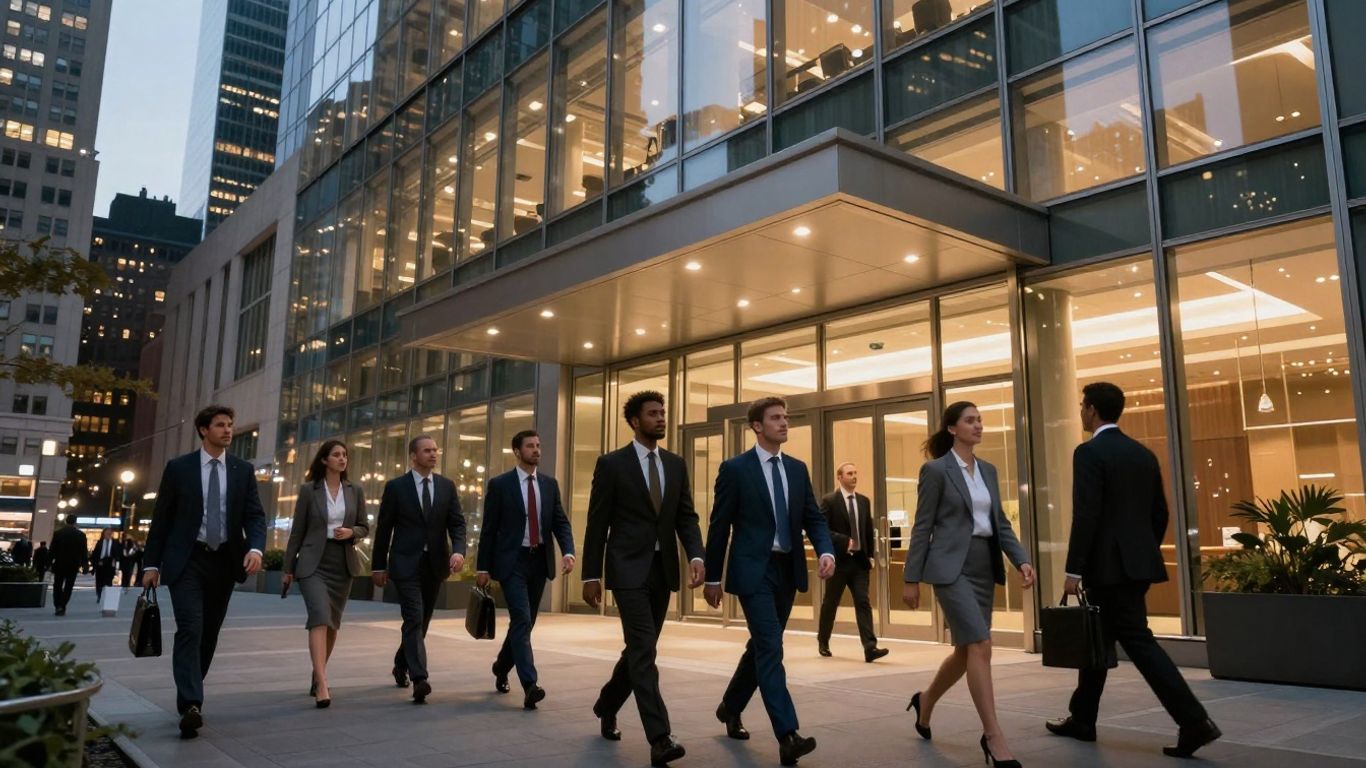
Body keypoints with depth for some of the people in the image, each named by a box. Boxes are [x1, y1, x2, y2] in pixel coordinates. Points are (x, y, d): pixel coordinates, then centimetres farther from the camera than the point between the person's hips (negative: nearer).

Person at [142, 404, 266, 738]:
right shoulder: (178, 467, -1)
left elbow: (255, 516, -1)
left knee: (209, 633, 11)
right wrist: (152, 563, 0)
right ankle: (191, 705, -21)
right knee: (190, 629, -16)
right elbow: (161, 518, 2)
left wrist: (255, 548, -20)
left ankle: (190, 696, 27)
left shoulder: (244, 470, 4)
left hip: (224, 561, 3)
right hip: (187, 560, -3)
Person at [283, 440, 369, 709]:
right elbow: (297, 530, 1)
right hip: (314, 563, -4)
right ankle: (322, 685, -24)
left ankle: (317, 677, 29)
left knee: (333, 623, 11)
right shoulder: (308, 490, -1)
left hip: (343, 564, 4)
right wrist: (288, 567, 3)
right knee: (320, 618, -18)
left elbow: (365, 527, 11)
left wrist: (351, 532, -11)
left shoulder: (354, 491, 7)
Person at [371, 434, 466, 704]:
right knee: (414, 619, -14)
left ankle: (401, 665, 37)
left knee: (422, 621, 14)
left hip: (435, 563, 4)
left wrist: (458, 550, -16)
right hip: (406, 563, -4)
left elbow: (457, 523, 2)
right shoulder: (396, 486, -2)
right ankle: (419, 679, -18)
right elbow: (383, 528, 2)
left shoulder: (447, 486, 6)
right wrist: (379, 565, 2)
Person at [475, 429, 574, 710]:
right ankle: (530, 685, -18)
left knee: (524, 622, 14)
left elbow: (561, 522, 5)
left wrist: (568, 551, -12)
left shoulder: (550, 483, 8)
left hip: (540, 561, 5)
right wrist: (483, 567, -3)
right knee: (522, 620, -15)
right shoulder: (500, 484, -4)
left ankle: (502, 667, 38)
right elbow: (489, 528, -2)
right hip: (512, 561, -5)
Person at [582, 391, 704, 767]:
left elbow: (686, 516, 8)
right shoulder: (611, 463, -4)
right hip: (629, 568, -5)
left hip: (663, 569, 5)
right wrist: (591, 575, -5)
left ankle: (606, 704, 38)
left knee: (641, 648, 14)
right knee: (644, 650, -12)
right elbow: (597, 523, -3)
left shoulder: (676, 464, 10)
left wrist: (695, 556, -9)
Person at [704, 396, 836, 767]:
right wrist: (713, 577, -3)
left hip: (788, 570, 6)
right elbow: (719, 526, -4)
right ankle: (788, 736, -14)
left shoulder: (797, 469, 9)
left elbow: (813, 517, 8)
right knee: (771, 649, -12)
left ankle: (730, 706, 37)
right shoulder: (735, 468, -6)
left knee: (762, 645, 17)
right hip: (754, 570, -6)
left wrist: (826, 551, -12)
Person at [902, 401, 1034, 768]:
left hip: (985, 566, 7)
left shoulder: (988, 470, 13)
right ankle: (994, 737, -8)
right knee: (980, 645, -14)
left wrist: (1021, 559, -3)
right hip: (951, 566, -7)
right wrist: (911, 579, -7)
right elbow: (922, 527, -7)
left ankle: (926, 701, 36)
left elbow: (1000, 522, 13)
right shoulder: (936, 469, -6)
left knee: (967, 649, 12)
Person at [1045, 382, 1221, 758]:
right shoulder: (1144, 453, 12)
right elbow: (1160, 514, 15)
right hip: (1138, 563, 9)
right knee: (1099, 641, 15)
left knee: (1139, 643, -5)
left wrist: (1073, 570, -15)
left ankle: (1194, 721, -8)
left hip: (1110, 566, -9)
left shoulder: (1089, 453, -12)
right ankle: (1082, 719, 24)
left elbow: (1086, 516, -18)